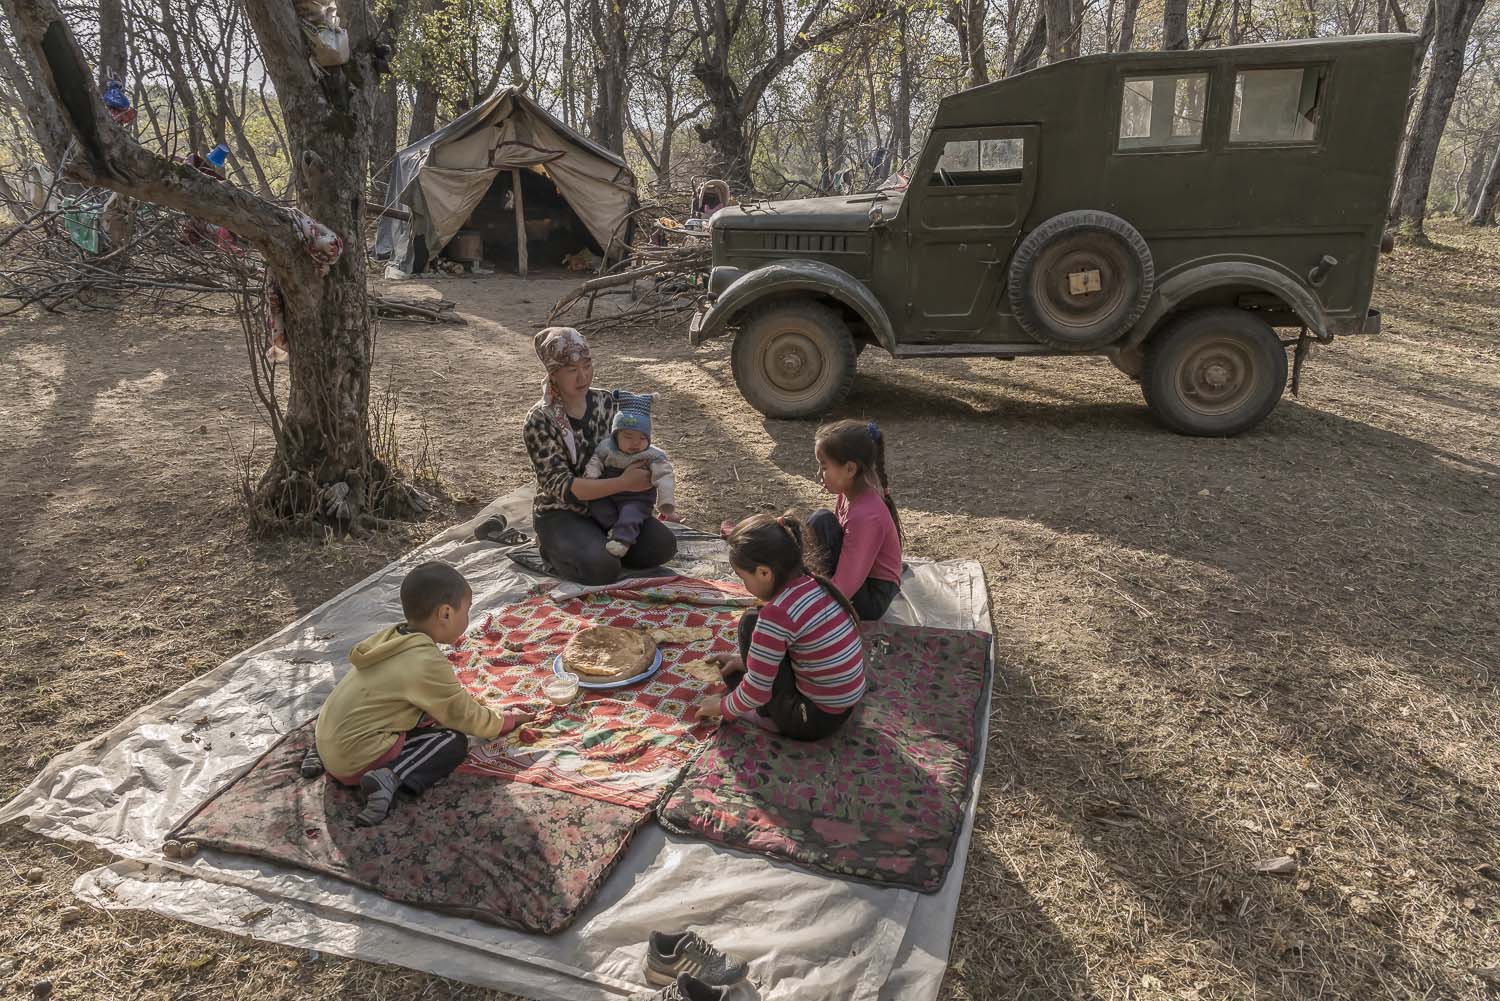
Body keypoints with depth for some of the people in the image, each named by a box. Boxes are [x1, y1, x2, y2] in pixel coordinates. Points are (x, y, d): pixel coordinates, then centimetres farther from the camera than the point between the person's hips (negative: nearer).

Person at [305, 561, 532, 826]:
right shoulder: (429, 663, -18)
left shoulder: (389, 637, 4)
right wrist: (506, 722, 8)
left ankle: (319, 755, 19)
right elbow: (465, 716, -7)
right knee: (454, 742, -5)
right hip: (357, 759, -8)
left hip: (326, 739, 8)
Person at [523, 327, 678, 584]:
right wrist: (623, 483, -29)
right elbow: (560, 486, -22)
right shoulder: (540, 422, -16)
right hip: (561, 513, -5)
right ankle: (553, 550, 3)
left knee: (663, 545, -15)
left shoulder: (606, 403, -1)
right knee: (602, 568, -29)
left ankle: (600, 546, 8)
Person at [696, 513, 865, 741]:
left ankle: (769, 715, 5)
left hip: (815, 720, -9)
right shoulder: (814, 583, 0)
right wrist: (745, 661, 19)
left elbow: (756, 691, -18)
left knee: (751, 622, -3)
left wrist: (722, 708, 1)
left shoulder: (777, 614, -24)